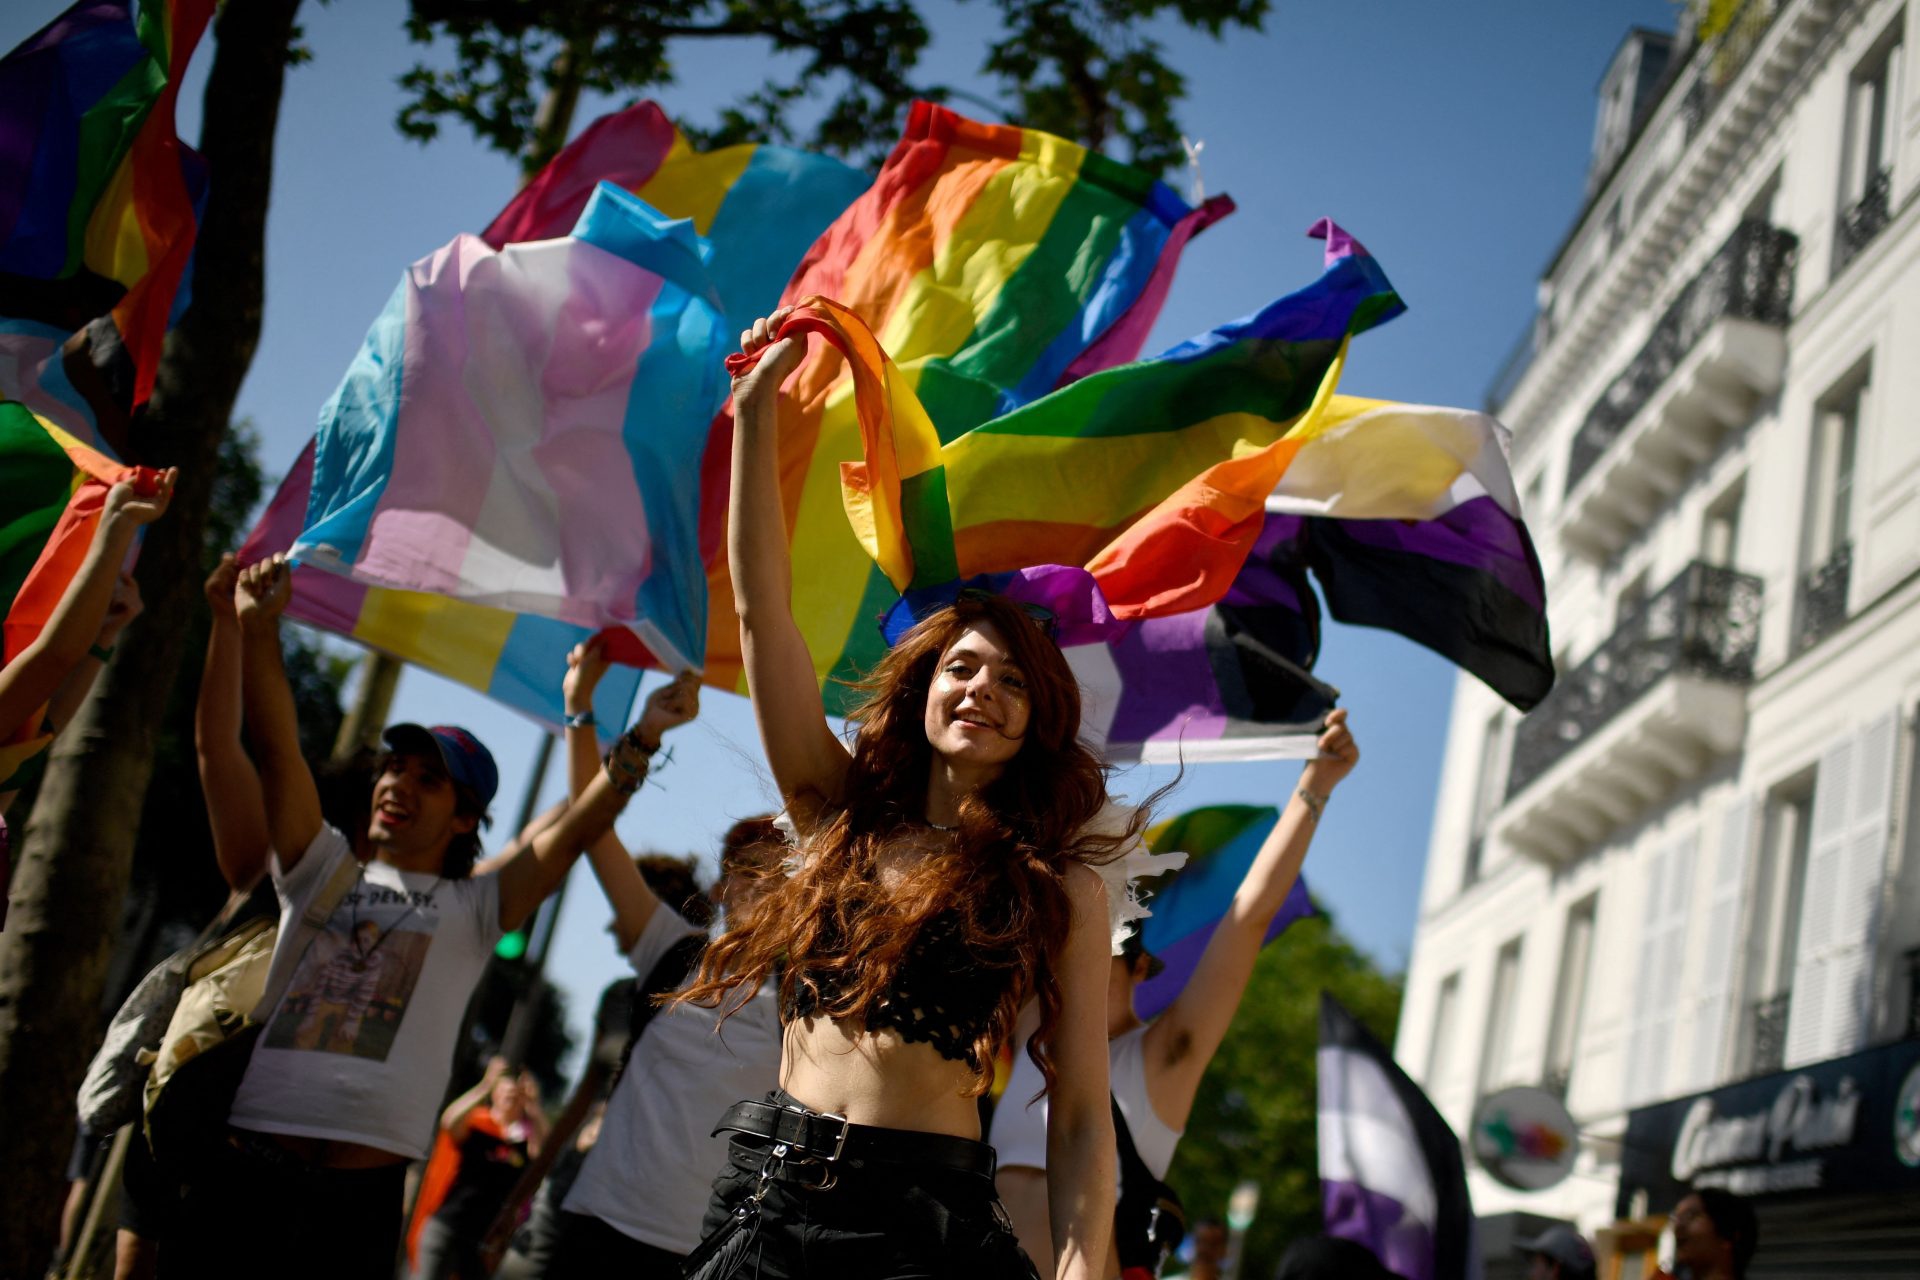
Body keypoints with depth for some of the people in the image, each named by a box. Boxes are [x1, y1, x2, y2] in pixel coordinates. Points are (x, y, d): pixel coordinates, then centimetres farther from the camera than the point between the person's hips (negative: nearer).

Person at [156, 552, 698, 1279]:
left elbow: (575, 830, 0)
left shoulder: (473, 909, 11)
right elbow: (275, 744, 7)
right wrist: (258, 627, -4)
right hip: (242, 1168, 2)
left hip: (361, 1191, -2)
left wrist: (643, 739, -10)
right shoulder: (322, 871, 16)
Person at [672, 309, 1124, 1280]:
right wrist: (756, 408, 3)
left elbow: (1082, 1118, -2)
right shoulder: (844, 816, 10)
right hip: (765, 1197, 3)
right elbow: (761, 608, 6)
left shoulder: (1058, 890, 2)